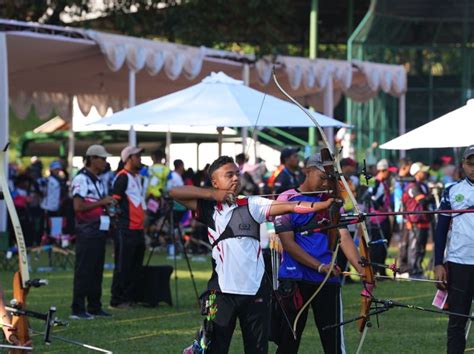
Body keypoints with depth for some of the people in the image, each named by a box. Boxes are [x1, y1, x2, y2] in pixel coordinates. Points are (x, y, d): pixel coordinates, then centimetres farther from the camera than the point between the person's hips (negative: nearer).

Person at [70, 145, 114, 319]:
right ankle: (78, 309, -6)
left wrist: (108, 207, 11)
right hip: (86, 232, -9)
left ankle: (94, 307, 16)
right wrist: (101, 202, -17)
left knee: (97, 271, 11)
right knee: (83, 271, -7)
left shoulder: (98, 181, 17)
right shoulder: (81, 179, -11)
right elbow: (78, 206, -20)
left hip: (99, 230, 9)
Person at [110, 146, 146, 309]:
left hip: (138, 228, 9)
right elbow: (114, 200, -15)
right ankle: (117, 300, -2)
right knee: (123, 266, -6)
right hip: (126, 228, -9)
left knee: (136, 266, 11)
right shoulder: (122, 177, -10)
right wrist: (119, 213, -19)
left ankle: (129, 298, 17)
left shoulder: (137, 177, 19)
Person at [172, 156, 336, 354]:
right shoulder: (209, 208, 6)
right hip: (222, 290, -1)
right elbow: (174, 192, 0)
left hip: (255, 289, 1)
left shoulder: (252, 205, 5)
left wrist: (325, 203, -21)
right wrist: (213, 194, -5)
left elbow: (288, 207, -7)